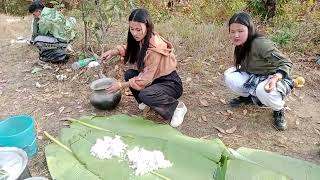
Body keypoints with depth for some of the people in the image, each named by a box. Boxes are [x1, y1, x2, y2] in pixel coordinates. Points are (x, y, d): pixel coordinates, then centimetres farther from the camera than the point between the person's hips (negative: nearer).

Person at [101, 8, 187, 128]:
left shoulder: (155, 48, -30)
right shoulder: (140, 40, -6)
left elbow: (145, 79, -26)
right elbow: (129, 49, 15)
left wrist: (121, 85, -21)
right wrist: (113, 52, -4)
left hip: (170, 83, -8)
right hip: (153, 78, 8)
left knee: (145, 95, -33)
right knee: (129, 74, -8)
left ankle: (177, 107, -9)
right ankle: (146, 102, 9)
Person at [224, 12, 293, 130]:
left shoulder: (260, 43, -28)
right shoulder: (241, 46, -4)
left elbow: (286, 63, -28)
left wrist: (275, 78, -44)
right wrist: (234, 69, -10)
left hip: (277, 79, -6)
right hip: (256, 78, 7)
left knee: (263, 90, -40)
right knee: (229, 77, -15)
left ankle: (278, 110, -5)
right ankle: (249, 97, 13)